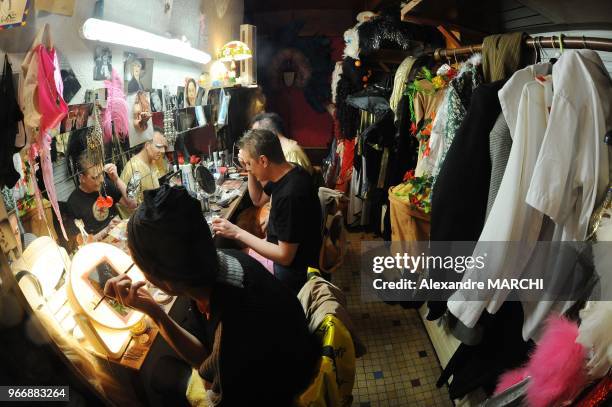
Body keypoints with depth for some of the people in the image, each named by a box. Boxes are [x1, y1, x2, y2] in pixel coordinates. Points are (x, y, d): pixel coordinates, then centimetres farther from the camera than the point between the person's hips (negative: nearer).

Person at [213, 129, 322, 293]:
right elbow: (258, 200, 15)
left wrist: (237, 233, -25)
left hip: (292, 269, -8)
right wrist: (250, 170, -3)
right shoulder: (285, 172, -4)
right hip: (283, 248, 9)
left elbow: (285, 257, -28)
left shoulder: (290, 194, -33)